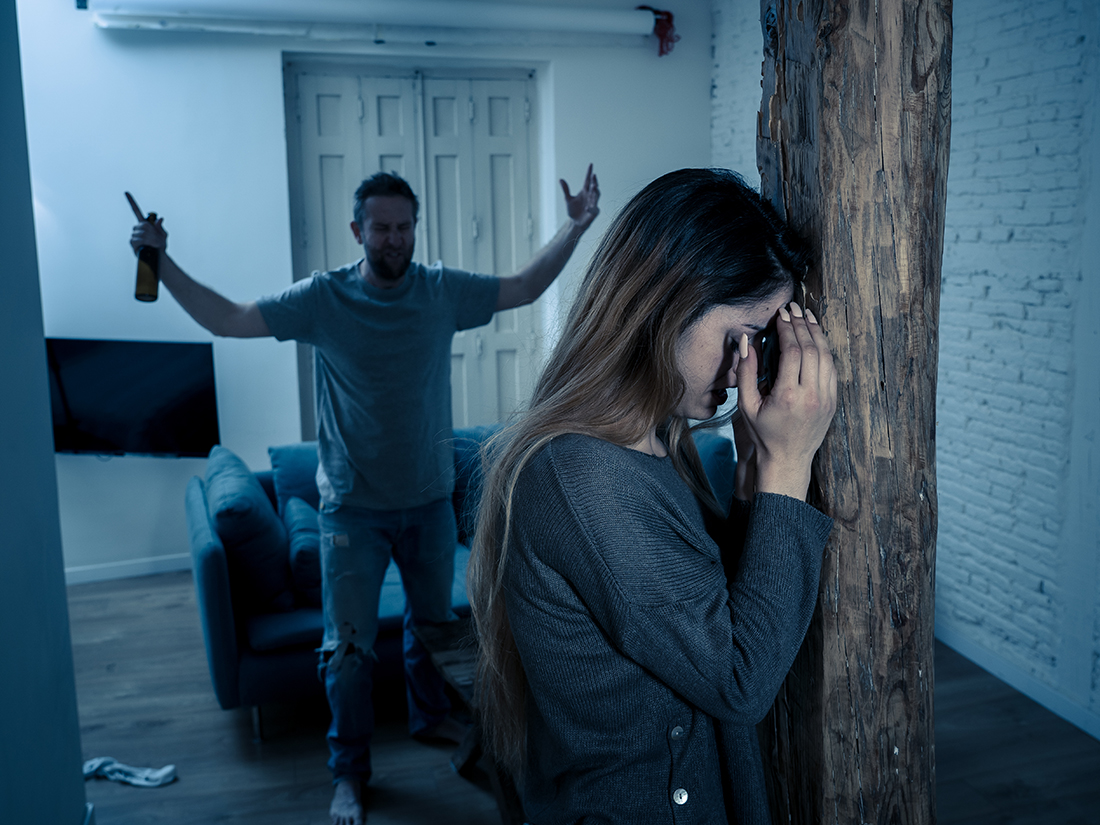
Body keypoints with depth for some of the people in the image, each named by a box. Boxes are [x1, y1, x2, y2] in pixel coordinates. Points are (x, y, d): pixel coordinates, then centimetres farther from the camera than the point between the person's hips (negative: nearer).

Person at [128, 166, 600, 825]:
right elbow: (228, 319, -9)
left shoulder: (443, 292, -4)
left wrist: (576, 227, -4)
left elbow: (525, 289, 3)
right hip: (354, 506, -3)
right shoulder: (322, 298, -10)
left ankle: (432, 717, 47)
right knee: (349, 647, 3)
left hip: (429, 500, 3)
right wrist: (163, 262, -18)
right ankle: (350, 771, 22)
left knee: (434, 621, 21)